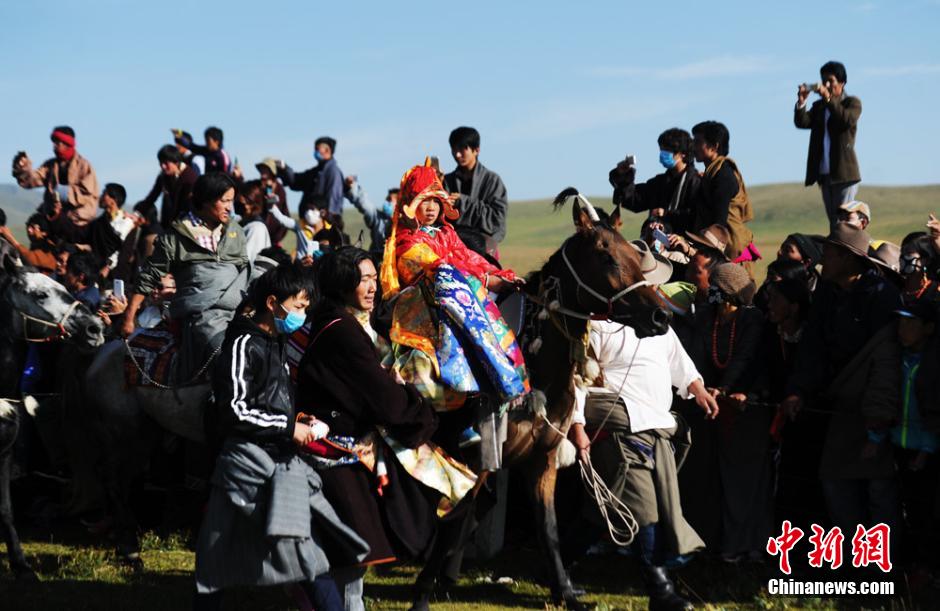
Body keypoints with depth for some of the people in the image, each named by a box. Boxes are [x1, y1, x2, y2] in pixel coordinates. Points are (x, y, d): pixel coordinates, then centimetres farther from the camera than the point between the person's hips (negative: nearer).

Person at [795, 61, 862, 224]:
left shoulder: (852, 102, 3)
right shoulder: (818, 106, 16)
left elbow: (847, 120, -19)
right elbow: (802, 123, 0)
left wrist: (828, 99, -26)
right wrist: (801, 102, -16)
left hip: (844, 174, -5)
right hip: (824, 174, 5)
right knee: (833, 221, 8)